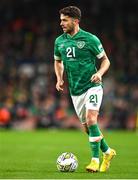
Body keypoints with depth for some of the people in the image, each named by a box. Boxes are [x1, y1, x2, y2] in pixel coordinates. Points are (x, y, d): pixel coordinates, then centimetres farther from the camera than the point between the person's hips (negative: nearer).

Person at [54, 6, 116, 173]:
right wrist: (59, 79, 5)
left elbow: (105, 60, 0)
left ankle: (95, 159, -16)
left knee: (91, 119, -22)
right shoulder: (59, 41, 5)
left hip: (92, 86, -5)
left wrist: (99, 73, -19)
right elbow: (58, 61, 22)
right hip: (75, 90, 5)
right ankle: (107, 152, 29)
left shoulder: (90, 39, -9)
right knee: (87, 127, 8)